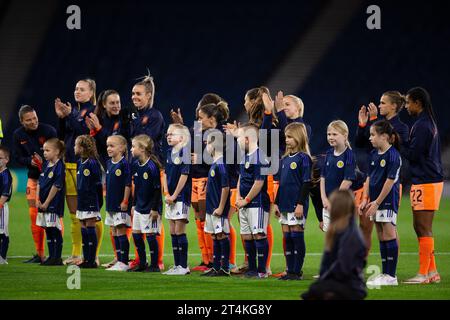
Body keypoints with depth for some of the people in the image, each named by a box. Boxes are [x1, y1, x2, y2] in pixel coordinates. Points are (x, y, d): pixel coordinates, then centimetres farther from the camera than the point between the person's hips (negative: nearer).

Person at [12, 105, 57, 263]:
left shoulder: (48, 130, -13)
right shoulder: (18, 135, 0)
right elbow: (17, 157, 4)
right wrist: (30, 161, -16)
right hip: (33, 177, 5)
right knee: (34, 215, 4)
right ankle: (39, 254, 12)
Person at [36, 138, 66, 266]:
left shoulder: (59, 167, -13)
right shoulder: (46, 165, 11)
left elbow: (56, 187, -15)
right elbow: (39, 183, 14)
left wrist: (46, 203, -14)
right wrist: (38, 200, 4)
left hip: (54, 203, -8)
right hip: (43, 204, 8)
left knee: (55, 231, -4)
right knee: (48, 231, 12)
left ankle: (57, 258, 0)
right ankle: (51, 256, 18)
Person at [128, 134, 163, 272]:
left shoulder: (152, 167, -18)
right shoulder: (135, 165, 6)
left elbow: (157, 189, -16)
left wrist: (155, 209, -17)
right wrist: (134, 204, 15)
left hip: (151, 208, -8)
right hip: (139, 207, 8)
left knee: (150, 235, -4)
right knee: (136, 234, 10)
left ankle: (154, 265, 6)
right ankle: (142, 263, 21)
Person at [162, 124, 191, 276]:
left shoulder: (184, 152, -10)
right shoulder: (169, 152, 12)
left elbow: (184, 175, -14)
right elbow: (166, 174, 13)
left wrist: (174, 196, -12)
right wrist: (167, 194, 0)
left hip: (181, 196, -8)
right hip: (170, 198, 8)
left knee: (179, 231, -7)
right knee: (173, 232, 9)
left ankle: (183, 266, -3)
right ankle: (176, 265, 14)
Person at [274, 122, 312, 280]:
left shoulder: (303, 158, -9)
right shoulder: (285, 159, 14)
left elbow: (306, 183, -13)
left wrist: (301, 204, -18)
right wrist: (276, 202, 15)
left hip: (297, 204, -8)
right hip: (285, 204, 8)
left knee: (297, 236, -4)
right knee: (287, 237, 8)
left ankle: (297, 271, -1)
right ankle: (290, 270, 12)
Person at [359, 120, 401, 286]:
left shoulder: (393, 155, -14)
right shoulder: (374, 154, 11)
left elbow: (390, 181, -17)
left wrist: (377, 202, -17)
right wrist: (365, 200, 6)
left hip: (388, 202, -8)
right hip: (376, 203, 8)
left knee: (389, 236, -6)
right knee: (381, 238, 10)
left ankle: (391, 276, -5)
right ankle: (385, 274, 15)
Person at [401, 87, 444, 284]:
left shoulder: (421, 125, -15)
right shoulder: (429, 123, 16)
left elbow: (412, 154, -17)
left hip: (425, 183, -10)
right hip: (430, 180, 10)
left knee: (423, 228, -7)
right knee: (420, 227, 14)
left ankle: (423, 273, -5)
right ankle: (432, 271, 17)